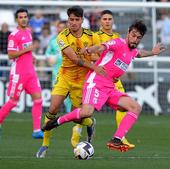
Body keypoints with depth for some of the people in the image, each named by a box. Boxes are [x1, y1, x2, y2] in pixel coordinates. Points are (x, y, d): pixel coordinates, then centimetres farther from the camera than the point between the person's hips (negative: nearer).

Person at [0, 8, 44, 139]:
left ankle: (37, 130, -7)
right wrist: (26, 50, -18)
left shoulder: (28, 31, 13)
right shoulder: (14, 35, -11)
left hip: (31, 72, 7)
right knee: (13, 101, -1)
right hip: (18, 73, -7)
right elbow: (11, 55, -15)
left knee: (38, 98, -5)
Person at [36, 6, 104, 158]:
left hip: (82, 80, 1)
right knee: (53, 108, -17)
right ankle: (45, 144, -5)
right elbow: (74, 58, -24)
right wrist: (93, 67, -32)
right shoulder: (63, 37, -14)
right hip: (65, 76, -1)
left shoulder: (92, 37, -6)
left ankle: (90, 123, 41)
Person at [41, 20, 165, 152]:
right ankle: (58, 121, -4)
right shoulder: (119, 43, -8)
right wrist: (90, 50, -49)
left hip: (110, 88, 9)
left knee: (136, 108, -6)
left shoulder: (133, 51, 19)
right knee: (87, 112, -31)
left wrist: (152, 53, 51)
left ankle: (116, 141, -13)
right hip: (96, 82, -9)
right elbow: (103, 47, -29)